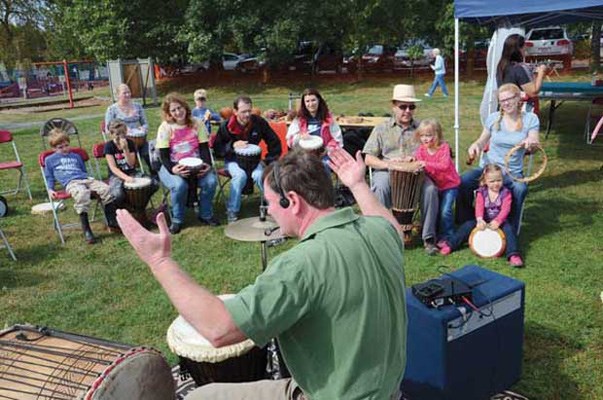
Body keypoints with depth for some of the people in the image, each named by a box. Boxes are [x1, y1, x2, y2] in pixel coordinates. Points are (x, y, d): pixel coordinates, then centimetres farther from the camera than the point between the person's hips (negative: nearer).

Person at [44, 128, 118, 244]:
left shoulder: (76, 156, 33)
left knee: (105, 189, -23)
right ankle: (86, 230, -38)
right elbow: (49, 177, 20)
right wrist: (50, 189, 2)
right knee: (82, 193, -40)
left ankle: (112, 222, -15)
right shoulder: (50, 160, 21)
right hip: (70, 183, -5)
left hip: (86, 179, 5)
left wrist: (92, 183, 19)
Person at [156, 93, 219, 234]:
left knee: (211, 181, -26)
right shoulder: (165, 128, -5)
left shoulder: (197, 124, 2)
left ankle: (205, 215, -1)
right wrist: (172, 169, -27)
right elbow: (164, 155, -7)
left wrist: (207, 164, -17)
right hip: (172, 166, -2)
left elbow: (204, 148, 2)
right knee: (179, 185, -34)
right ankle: (177, 219, -8)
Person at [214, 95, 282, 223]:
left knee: (259, 175, -30)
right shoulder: (226, 126, -12)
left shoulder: (259, 122, -9)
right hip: (233, 159, -1)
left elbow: (274, 142, 1)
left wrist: (270, 161, -4)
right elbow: (217, 149, -7)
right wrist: (233, 145, -23)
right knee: (240, 175, -33)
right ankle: (232, 211, -18)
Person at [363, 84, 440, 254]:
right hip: (386, 172, -1)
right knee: (380, 188, -33)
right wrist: (386, 164, -16)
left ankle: (429, 238, -14)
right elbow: (368, 159, 4)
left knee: (431, 188, -28)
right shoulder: (382, 129, 11)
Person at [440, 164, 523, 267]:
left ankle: (513, 254, -39)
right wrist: (479, 220, -39)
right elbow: (479, 207, -18)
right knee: (468, 225, -19)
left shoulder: (505, 193, -5)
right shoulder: (482, 192, -1)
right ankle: (449, 244, -21)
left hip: (499, 221, -1)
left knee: (508, 228, -30)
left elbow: (505, 209, -20)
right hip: (484, 221, 2)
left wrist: (497, 221, -39)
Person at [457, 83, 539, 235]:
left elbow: (535, 143, -9)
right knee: (463, 182, -27)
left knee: (520, 189, -34)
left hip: (513, 172, -1)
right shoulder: (493, 118, 3)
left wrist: (531, 143, -34)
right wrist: (475, 145, -11)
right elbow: (482, 141, 13)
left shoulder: (530, 119, 0)